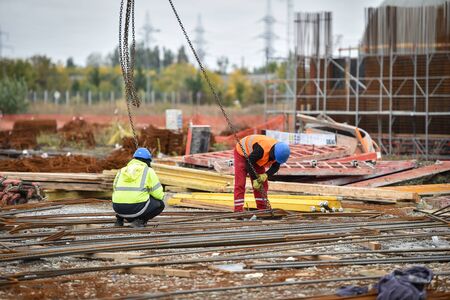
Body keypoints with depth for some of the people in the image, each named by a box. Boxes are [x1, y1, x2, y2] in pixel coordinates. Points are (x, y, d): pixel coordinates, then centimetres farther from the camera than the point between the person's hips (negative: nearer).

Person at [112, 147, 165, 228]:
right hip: (137, 207, -6)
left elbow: (115, 192, 27)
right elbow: (158, 194, 2)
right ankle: (139, 220, 0)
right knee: (160, 204, 18)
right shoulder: (148, 171, 6)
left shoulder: (122, 171, 20)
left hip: (118, 208, 6)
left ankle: (119, 218, 14)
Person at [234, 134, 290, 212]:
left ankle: (262, 208, 6)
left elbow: (275, 167, -9)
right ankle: (238, 210, -18)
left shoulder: (279, 152, -20)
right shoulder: (261, 149, -42)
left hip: (255, 158, 7)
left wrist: (266, 175, -28)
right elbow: (249, 163, -33)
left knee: (263, 184, 0)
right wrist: (255, 179, -29)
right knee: (240, 184, -14)